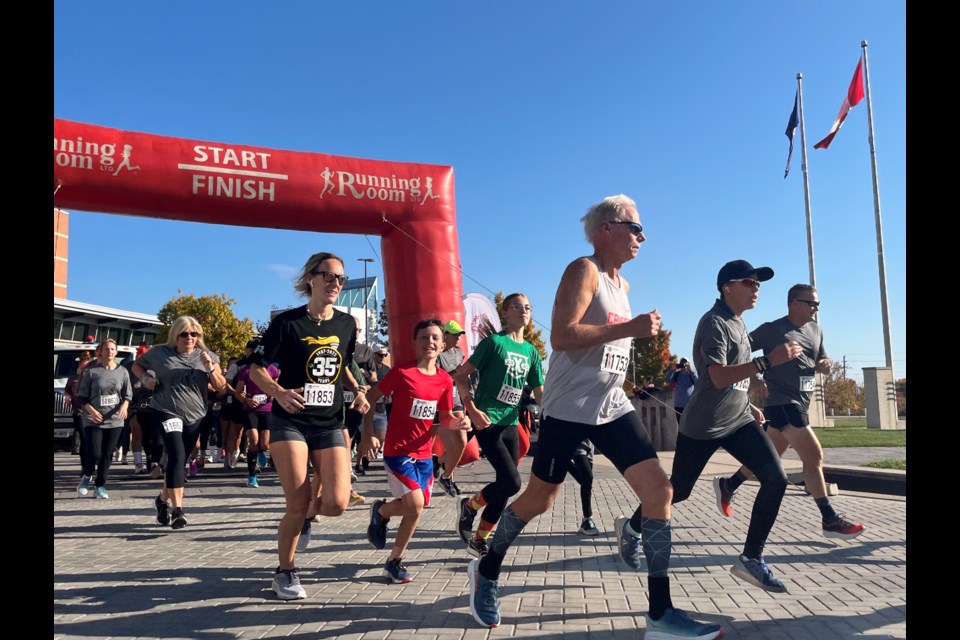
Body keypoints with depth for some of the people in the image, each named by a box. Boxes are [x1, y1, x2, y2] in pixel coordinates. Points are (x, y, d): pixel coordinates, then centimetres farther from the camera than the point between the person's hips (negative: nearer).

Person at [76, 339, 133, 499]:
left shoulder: (122, 371, 5)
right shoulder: (91, 371, -2)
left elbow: (128, 395, 8)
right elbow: (82, 397, 0)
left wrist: (124, 406, -13)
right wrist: (91, 411, -16)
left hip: (115, 420, 2)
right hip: (93, 420, -2)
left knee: (107, 455, 5)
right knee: (94, 454, -8)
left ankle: (100, 486, 17)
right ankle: (86, 477, 22)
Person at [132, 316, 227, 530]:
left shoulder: (207, 356, 2)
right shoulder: (160, 352, -2)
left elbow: (221, 386, 0)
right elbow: (137, 365, 15)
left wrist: (211, 368, -17)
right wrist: (145, 379, -5)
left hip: (195, 416, 4)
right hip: (166, 412, -3)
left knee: (179, 460, 14)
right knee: (177, 456, -20)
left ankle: (163, 500, 37)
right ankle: (177, 509, -18)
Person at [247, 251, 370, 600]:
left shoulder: (347, 324, 6)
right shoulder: (287, 322, -8)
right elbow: (256, 368, -5)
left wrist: (357, 391, 3)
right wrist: (279, 392, -23)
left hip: (330, 425, 4)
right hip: (290, 422, -4)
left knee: (336, 503, -9)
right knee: (298, 505, -5)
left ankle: (303, 512, 27)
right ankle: (286, 573, 20)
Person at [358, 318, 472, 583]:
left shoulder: (445, 380, 0)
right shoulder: (401, 372, -13)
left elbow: (445, 417, 9)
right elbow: (371, 398, -5)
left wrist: (457, 422, -13)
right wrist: (368, 435, -10)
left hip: (424, 453, 5)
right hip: (398, 451, -5)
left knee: (415, 507, 11)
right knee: (415, 506, -13)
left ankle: (381, 511, 37)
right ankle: (381, 511, 16)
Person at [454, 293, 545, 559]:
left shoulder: (531, 351, 11)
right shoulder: (494, 342, -7)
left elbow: (540, 392, 12)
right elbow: (461, 375, -7)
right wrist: (472, 409, -17)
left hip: (511, 424, 7)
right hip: (487, 421, -7)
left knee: (505, 486, 8)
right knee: (511, 482, -15)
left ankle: (479, 540, 24)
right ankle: (468, 507, 12)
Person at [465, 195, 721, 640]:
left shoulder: (621, 285, 15)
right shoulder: (584, 270, -11)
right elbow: (561, 337, -23)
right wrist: (628, 328, -24)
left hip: (612, 406, 7)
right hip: (569, 408, -7)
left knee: (660, 491, -6)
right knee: (539, 499, 6)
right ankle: (486, 571, 32)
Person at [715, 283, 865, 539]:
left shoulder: (815, 330, 12)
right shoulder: (772, 330, -10)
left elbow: (820, 362, 21)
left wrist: (823, 365, -3)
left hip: (799, 403, 8)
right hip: (781, 402, -8)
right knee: (814, 456, -12)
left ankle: (727, 485, 32)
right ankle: (830, 520, -5)